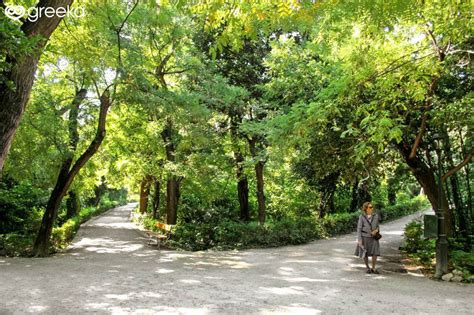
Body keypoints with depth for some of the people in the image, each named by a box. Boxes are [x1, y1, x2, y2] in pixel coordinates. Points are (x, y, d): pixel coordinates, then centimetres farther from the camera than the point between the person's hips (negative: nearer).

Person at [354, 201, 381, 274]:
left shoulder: (376, 216, 0)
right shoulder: (362, 217, -9)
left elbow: (378, 226, 11)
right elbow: (359, 228, -7)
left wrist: (376, 230, -13)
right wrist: (359, 240, -12)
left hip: (373, 238, 2)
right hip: (364, 238, -2)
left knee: (375, 253, -9)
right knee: (365, 254, 7)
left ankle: (373, 268, 10)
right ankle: (368, 267, 29)